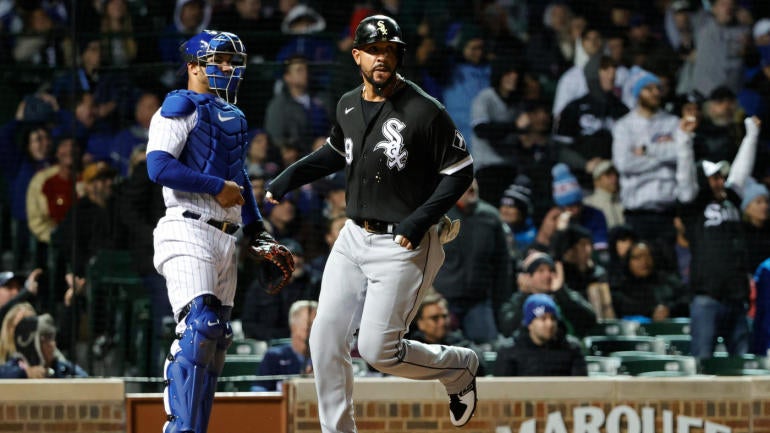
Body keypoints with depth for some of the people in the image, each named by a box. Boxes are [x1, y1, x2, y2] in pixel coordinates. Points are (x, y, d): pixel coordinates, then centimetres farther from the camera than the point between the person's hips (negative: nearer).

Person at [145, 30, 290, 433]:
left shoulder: (233, 118, 23)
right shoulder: (180, 108, -4)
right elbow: (159, 166, -18)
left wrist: (257, 231, 24)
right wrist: (217, 187, -15)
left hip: (225, 240, 9)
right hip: (189, 230, -9)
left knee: (215, 341, 9)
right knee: (199, 326, -22)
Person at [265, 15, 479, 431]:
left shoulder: (424, 111, -14)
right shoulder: (348, 106, 6)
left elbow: (461, 170, -10)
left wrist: (421, 220, -19)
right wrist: (288, 177, 20)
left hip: (402, 246, -7)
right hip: (354, 238, 7)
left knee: (378, 350, -8)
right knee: (325, 340, -1)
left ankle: (460, 366, 19)